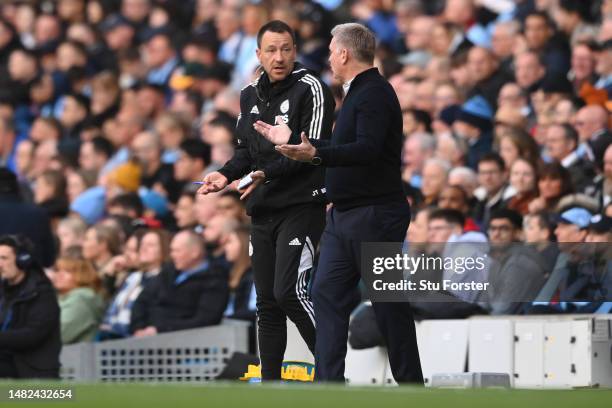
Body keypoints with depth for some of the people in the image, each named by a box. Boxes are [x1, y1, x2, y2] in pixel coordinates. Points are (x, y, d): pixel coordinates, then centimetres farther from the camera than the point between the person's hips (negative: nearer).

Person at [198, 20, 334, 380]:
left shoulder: (310, 89, -7)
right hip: (263, 211, 7)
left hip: (302, 205, -7)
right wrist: (227, 174, 4)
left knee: (289, 291, -18)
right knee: (267, 301, 8)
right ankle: (270, 383, 13)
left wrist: (268, 173, -22)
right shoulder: (250, 96, 14)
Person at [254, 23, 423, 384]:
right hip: (345, 217, 10)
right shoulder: (359, 93, 17)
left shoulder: (375, 93, -15)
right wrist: (290, 140, 32)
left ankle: (411, 381, 5)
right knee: (328, 293, 4)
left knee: (388, 301, -3)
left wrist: (316, 155, -40)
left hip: (375, 215, -10)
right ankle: (329, 383, 3)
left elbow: (367, 150, -29)